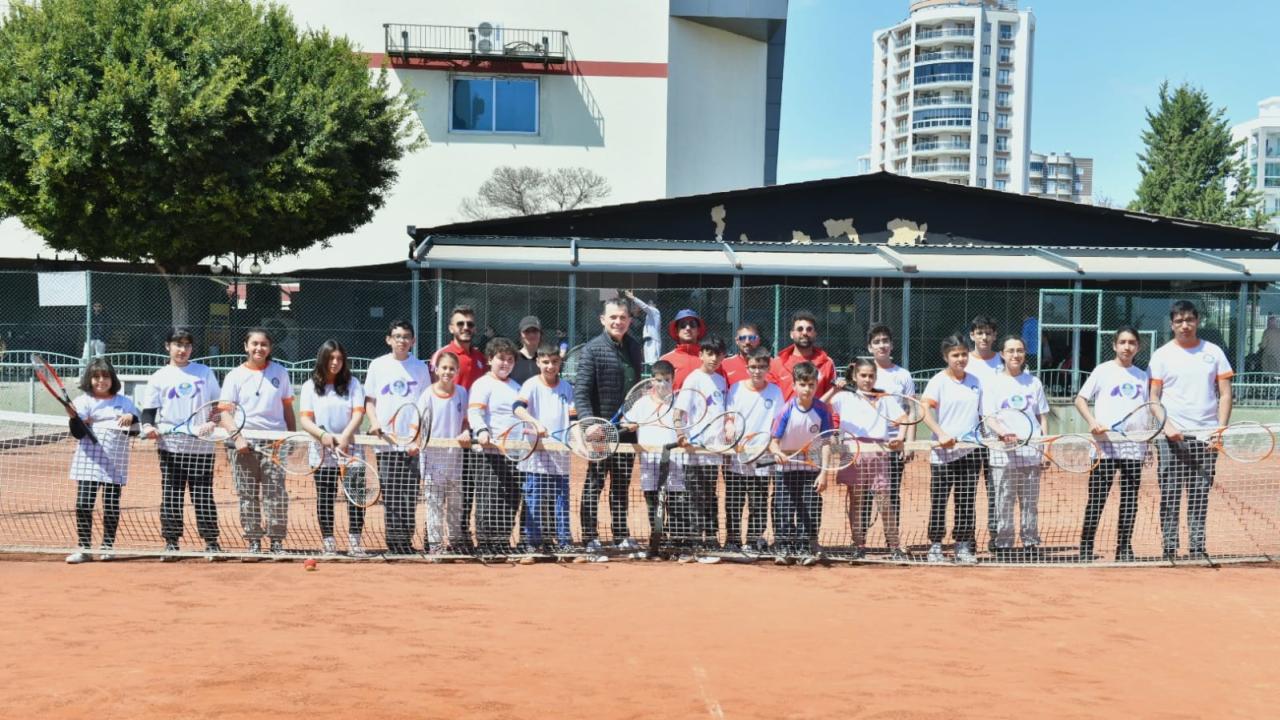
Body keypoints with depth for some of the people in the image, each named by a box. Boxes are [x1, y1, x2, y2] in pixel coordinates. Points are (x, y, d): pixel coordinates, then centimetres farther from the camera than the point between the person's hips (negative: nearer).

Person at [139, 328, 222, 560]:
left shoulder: (205, 372, 10)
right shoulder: (159, 377, 5)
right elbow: (149, 409, 1)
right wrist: (148, 426, -18)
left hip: (201, 445, 0)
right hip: (170, 445, 0)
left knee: (203, 495, 2)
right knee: (171, 495, 2)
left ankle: (211, 541, 9)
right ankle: (171, 542, 9)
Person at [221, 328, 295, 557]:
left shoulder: (280, 373, 9)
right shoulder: (235, 376, 4)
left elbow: (287, 407, 13)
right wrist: (237, 438, -12)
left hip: (274, 442, 0)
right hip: (244, 443, 0)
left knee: (276, 494, -4)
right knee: (248, 496, 3)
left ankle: (277, 541, 2)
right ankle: (254, 542, 10)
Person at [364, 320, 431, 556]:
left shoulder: (420, 367, 7)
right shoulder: (378, 366, 9)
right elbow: (369, 400, 12)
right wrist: (374, 421, -7)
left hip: (412, 442, -1)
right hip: (385, 441, 1)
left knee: (409, 495, -5)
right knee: (389, 495, 1)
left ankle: (405, 540, 2)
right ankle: (394, 543, 7)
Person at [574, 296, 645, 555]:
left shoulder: (634, 348, 10)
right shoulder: (592, 349, -8)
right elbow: (581, 392, -15)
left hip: (627, 429, 6)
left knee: (622, 484, 14)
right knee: (594, 483, 1)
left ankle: (621, 536, 22)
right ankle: (590, 538, 7)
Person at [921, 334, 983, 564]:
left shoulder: (975, 382, 12)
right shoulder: (938, 381, -3)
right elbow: (927, 412, -12)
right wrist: (941, 434, -26)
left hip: (970, 451, 4)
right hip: (943, 452, -4)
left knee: (966, 502, 6)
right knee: (939, 500, 0)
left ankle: (963, 547, 14)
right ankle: (935, 547, 8)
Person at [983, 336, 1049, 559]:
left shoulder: (1034, 382, 12)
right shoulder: (993, 384, 3)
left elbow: (1042, 416, 14)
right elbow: (989, 417, -4)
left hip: (1031, 452, 2)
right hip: (1003, 453, -2)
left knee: (1030, 501, 6)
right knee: (1004, 501, -1)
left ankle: (1031, 543, 14)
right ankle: (1003, 545, 7)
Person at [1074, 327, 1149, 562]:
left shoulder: (1142, 375, 14)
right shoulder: (1103, 370, 4)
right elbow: (1080, 399, 2)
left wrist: (1149, 442, 12)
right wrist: (1092, 421, -15)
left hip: (1134, 446, 3)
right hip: (1106, 445, -3)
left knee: (1130, 499, 4)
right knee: (1097, 498, -3)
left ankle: (1124, 548, 13)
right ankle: (1086, 547, 4)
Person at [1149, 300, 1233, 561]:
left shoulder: (1214, 352, 9)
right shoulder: (1162, 355, 5)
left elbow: (1225, 394, 8)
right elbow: (1153, 397, 3)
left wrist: (1221, 428, -4)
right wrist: (1167, 425, -12)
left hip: (1207, 436, 1)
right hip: (1173, 436, -1)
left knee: (1200, 495, 3)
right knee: (1170, 495, -2)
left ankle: (1198, 547, 9)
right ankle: (1169, 548, 3)